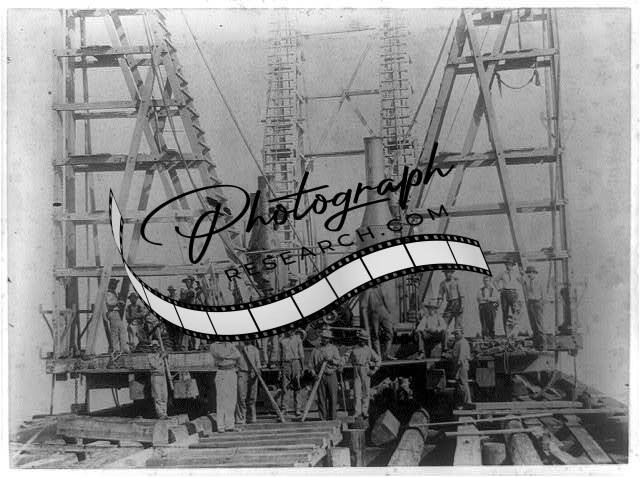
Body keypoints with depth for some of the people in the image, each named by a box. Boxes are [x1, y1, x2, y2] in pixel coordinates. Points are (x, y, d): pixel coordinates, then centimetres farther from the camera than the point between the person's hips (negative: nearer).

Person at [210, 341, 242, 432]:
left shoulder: (231, 345, 14)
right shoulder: (213, 346, 1)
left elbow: (238, 356, -4)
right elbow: (220, 356, -16)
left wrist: (226, 356, -3)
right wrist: (232, 356, -5)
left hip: (232, 373, 4)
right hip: (221, 373, -4)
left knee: (232, 399, 4)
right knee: (221, 400, -6)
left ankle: (230, 425, 9)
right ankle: (220, 426, -3)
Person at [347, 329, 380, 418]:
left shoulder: (369, 349, 1)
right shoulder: (354, 348, 5)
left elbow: (378, 360, 6)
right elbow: (350, 359, 21)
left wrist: (374, 371, -1)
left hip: (366, 372, -1)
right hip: (356, 372, 1)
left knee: (366, 392, 3)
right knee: (357, 392, -4)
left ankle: (364, 411, 10)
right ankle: (357, 411, -2)